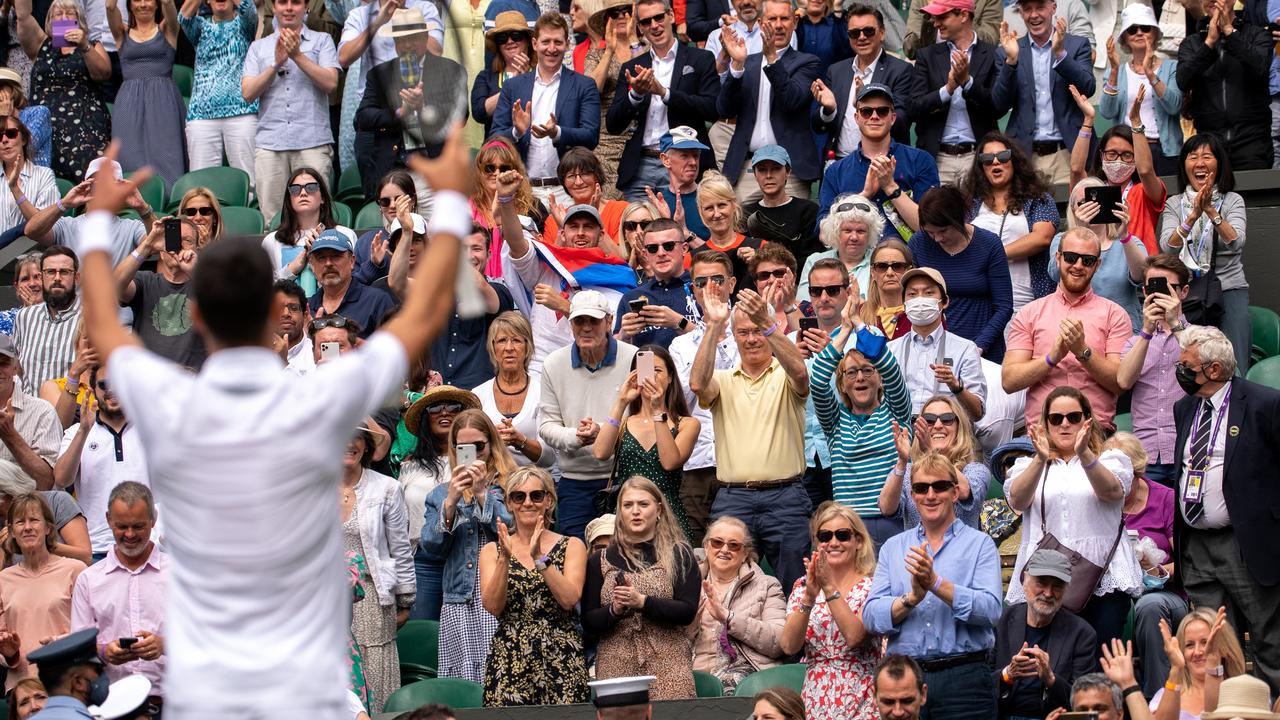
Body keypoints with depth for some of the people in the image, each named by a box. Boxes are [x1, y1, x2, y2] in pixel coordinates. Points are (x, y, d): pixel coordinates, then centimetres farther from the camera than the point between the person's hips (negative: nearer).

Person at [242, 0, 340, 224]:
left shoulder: (321, 41, 12)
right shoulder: (259, 47, 17)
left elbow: (330, 83, -2)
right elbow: (248, 93, 6)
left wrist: (297, 55, -8)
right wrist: (276, 64, -6)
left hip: (312, 141, -2)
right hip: (269, 143, 2)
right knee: (271, 219, -2)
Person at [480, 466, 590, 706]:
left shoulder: (571, 546, 7)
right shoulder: (492, 551, 10)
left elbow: (569, 600, -9)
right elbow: (493, 606, -4)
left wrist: (539, 558, -17)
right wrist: (505, 559, -15)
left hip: (561, 661, -1)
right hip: (509, 661, 1)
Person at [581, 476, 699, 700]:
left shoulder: (679, 555, 6)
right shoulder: (600, 561, 12)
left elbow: (687, 612, -4)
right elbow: (588, 622, 8)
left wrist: (642, 602, -16)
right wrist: (614, 610, -12)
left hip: (667, 665, -1)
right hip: (616, 667, 1)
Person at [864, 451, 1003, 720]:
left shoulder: (980, 544, 5)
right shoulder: (893, 547, 13)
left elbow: (990, 610, -10)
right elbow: (871, 617, 2)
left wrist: (936, 583, -17)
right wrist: (912, 598, -15)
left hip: (963, 677, -2)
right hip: (902, 675, 2)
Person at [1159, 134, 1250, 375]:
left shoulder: (1232, 201, 6)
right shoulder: (1174, 204, 10)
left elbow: (1235, 243, -11)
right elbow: (1167, 247, -7)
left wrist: (1210, 211, -22)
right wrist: (1193, 215, -20)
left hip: (1229, 289, -1)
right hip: (1188, 293, 1)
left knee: (1234, 370, -12)